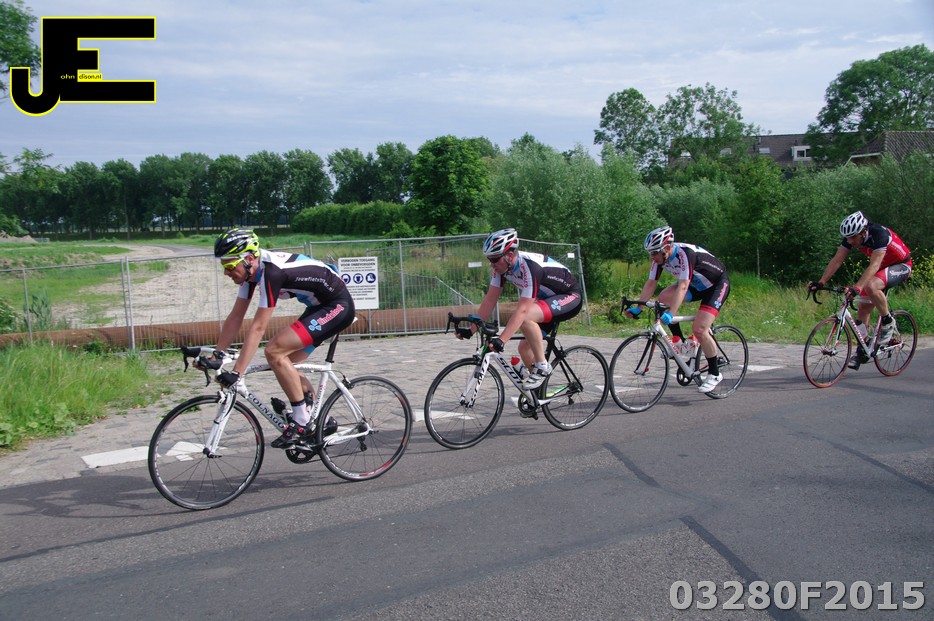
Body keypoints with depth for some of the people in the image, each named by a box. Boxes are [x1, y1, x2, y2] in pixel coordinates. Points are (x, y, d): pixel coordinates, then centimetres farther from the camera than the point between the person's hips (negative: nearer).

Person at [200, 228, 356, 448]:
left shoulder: (272, 272, -28)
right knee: (283, 363, 7)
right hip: (319, 306, 10)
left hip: (338, 306, -10)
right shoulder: (252, 270, -1)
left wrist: (236, 372, -31)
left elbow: (257, 328, -30)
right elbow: (235, 317, 5)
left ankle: (302, 423, -9)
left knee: (274, 352, -19)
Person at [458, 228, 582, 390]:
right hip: (548, 299, 9)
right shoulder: (502, 266, -11)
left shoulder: (530, 267, -34)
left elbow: (522, 310, -39)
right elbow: (490, 300, -8)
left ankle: (542, 367, -17)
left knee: (526, 318, -33)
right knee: (525, 348, 2)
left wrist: (501, 340, -46)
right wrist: (471, 329, -14)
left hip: (570, 298, -9)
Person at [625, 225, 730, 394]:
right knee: (664, 297, -16)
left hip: (717, 284, -8)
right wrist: (636, 308, -16)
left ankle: (715, 374, -2)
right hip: (696, 284, 8)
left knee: (699, 329, -19)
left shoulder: (685, 254, -34)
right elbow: (651, 283, -8)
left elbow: (683, 287, -41)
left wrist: (671, 314, -49)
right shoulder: (660, 256, -13)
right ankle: (680, 342, -2)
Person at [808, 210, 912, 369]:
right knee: (863, 307, -1)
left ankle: (888, 323, -13)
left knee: (871, 286, -35)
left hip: (901, 266, -7)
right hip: (882, 267, 7)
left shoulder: (879, 234, -34)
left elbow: (874, 265, -44)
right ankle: (862, 351, 8)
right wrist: (820, 282, -28)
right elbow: (837, 260, -16)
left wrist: (857, 287, -55)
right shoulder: (851, 236, -15)